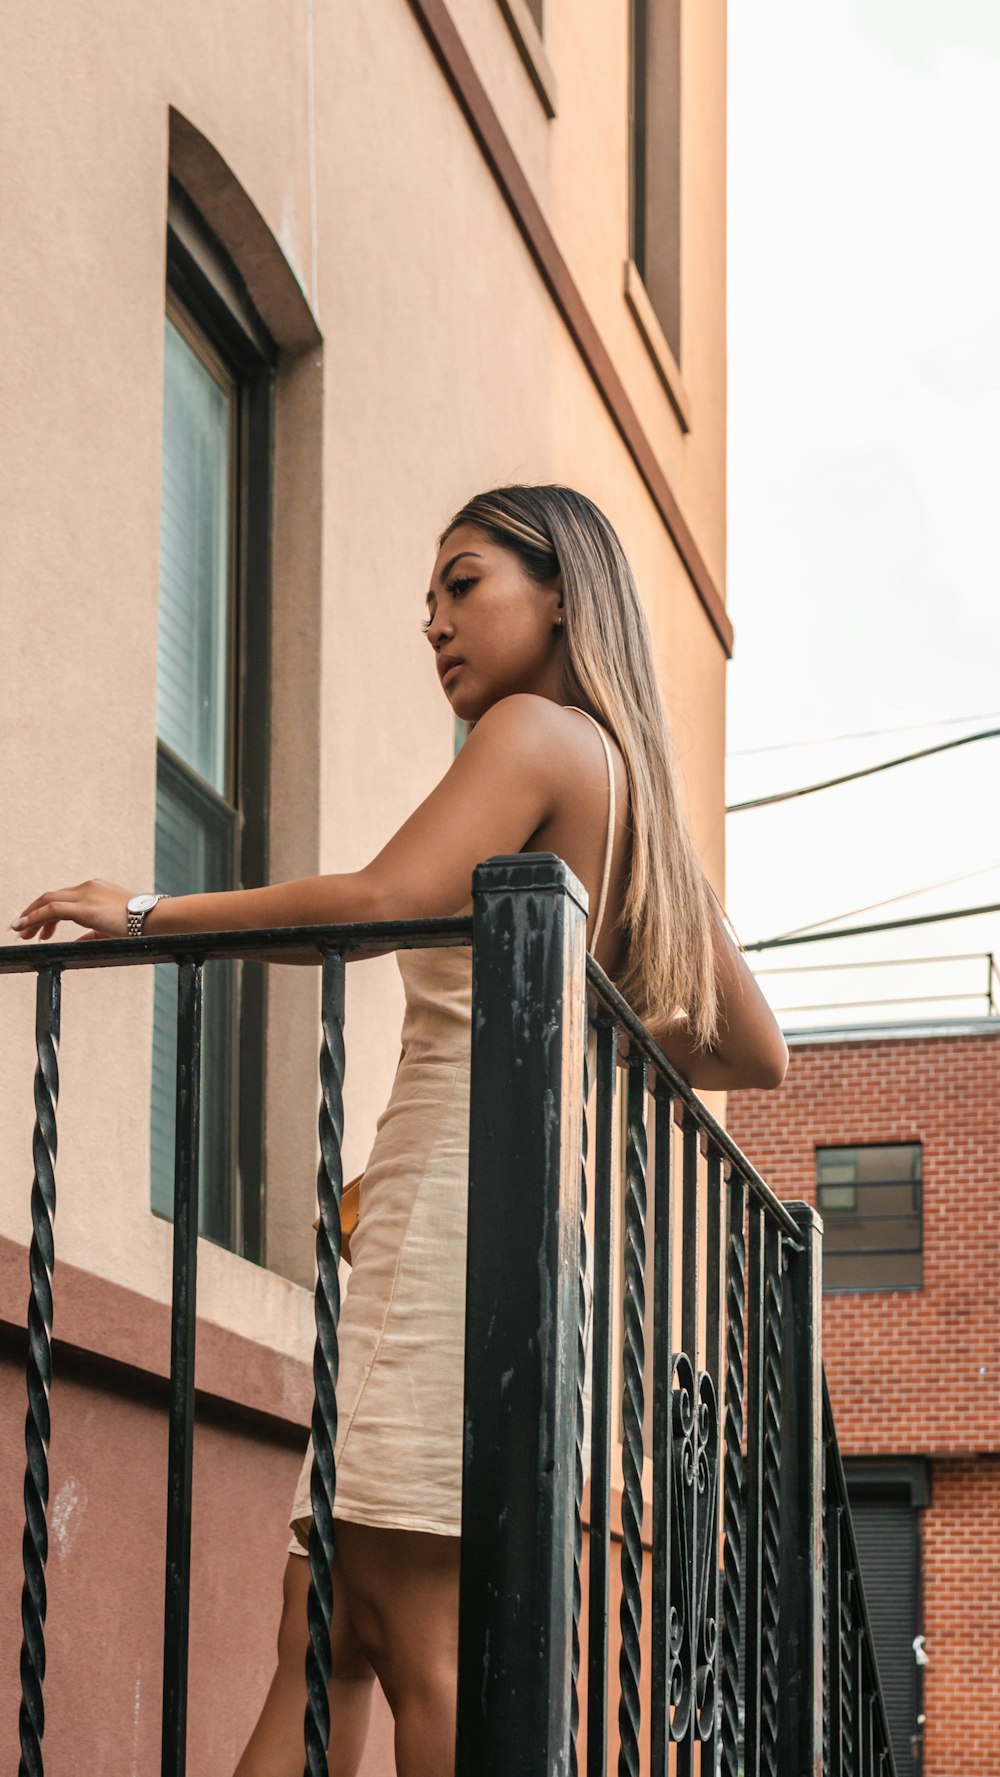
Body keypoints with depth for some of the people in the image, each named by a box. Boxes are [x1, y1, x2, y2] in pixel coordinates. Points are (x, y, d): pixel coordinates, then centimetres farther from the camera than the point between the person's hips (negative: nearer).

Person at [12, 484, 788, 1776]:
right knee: (321, 1637, 3)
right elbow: (757, 1056, 26)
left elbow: (385, 897, -19)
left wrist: (147, 915, -10)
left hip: (461, 1185, -10)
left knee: (419, 1638, -13)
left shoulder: (538, 731, -1)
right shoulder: (631, 783, 24)